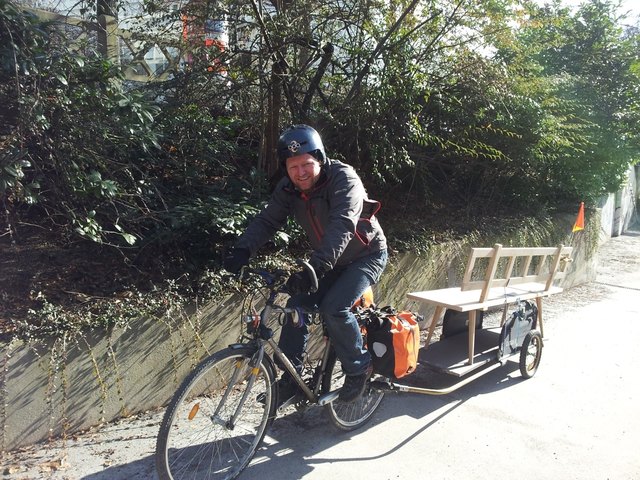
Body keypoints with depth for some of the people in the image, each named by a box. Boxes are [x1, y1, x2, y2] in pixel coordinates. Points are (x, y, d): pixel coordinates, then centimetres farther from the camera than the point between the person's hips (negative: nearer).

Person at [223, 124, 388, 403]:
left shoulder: (344, 179, -28)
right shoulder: (288, 190, -8)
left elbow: (342, 226, -41)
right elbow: (267, 220, -13)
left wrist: (314, 268, -53)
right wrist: (242, 250, -31)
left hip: (367, 255, -6)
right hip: (331, 261, 6)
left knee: (333, 308, -24)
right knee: (297, 304, -6)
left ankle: (359, 367, 1)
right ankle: (291, 378, 9)